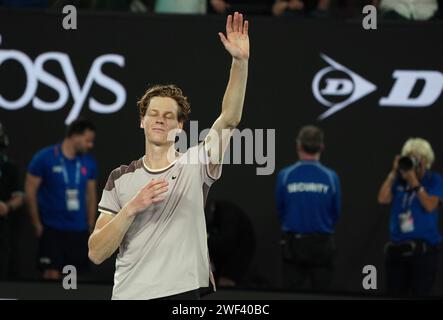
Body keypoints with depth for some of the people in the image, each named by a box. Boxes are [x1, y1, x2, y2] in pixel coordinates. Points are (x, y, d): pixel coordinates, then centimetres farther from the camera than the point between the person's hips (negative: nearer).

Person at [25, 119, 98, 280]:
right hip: (52, 229, -4)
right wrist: (37, 224, -5)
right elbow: (30, 190, -4)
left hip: (79, 230, 4)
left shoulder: (88, 162, 4)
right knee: (52, 275, -8)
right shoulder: (44, 158, -8)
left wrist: (91, 225, 10)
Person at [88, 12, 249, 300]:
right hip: (130, 293, 1)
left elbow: (230, 117, -12)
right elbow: (96, 253, 1)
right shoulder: (121, 179, 6)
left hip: (184, 293, -1)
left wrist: (240, 61, -24)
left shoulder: (195, 165, 2)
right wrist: (131, 208, -14)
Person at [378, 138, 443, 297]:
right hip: (397, 248, 4)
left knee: (420, 296, -6)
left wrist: (414, 182, -16)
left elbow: (430, 206, -14)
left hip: (424, 249, -4)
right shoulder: (399, 181, 9)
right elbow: (383, 199, -4)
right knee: (395, 296, 7)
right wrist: (393, 172, -5)